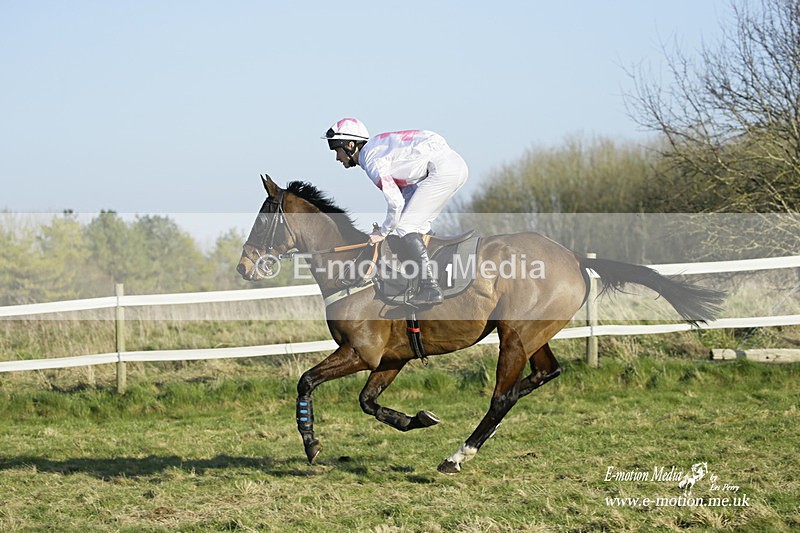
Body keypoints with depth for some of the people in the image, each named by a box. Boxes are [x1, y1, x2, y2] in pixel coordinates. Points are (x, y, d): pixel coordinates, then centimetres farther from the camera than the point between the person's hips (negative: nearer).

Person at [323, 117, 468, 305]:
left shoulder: (371, 159, -8)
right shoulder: (378, 149, 22)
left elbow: (396, 202, -15)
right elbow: (409, 188, 24)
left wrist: (383, 232, 2)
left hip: (442, 168, -10)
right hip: (457, 165, 10)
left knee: (405, 226, -7)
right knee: (416, 227, 17)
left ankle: (430, 289, -13)